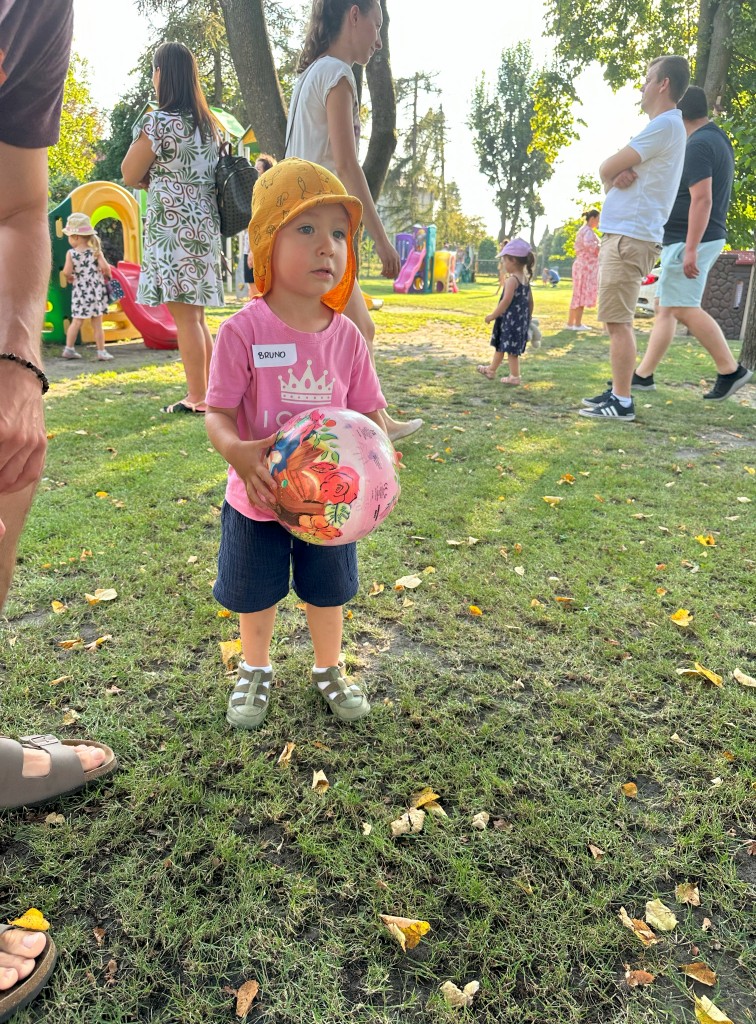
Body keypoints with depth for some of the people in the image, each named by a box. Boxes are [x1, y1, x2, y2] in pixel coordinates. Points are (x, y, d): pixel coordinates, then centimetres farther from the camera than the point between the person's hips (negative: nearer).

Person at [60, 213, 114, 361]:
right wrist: (108, 275, 6)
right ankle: (101, 351, 6)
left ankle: (69, 349, 12)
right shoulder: (95, 251, -4)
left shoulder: (71, 253, -6)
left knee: (76, 321, 10)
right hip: (96, 292, 0)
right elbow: (105, 267, -14)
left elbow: (66, 272, -15)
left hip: (80, 294, 0)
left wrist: (69, 278, 6)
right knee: (97, 324, 4)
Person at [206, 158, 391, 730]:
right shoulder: (244, 330, -18)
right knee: (255, 596, 17)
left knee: (329, 591, 19)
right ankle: (257, 671, 46)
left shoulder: (346, 335, -8)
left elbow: (370, 412, -1)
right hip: (259, 498, -2)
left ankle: (329, 669, 46)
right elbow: (219, 413, -16)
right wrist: (236, 451, -37)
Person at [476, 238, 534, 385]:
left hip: (510, 320, -9)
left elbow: (506, 301, -22)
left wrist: (493, 316, -15)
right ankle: (491, 369, 29)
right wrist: (528, 318, 22)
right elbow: (530, 302, 14)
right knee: (500, 345, 19)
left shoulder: (512, 280, -17)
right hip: (521, 320, 9)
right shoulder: (526, 279, 10)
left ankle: (514, 376, 10)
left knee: (511, 349, 2)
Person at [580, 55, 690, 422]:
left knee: (618, 320, -11)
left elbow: (606, 169, -14)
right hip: (621, 234, 10)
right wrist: (621, 175, -6)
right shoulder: (663, 126, 23)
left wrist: (613, 175, 8)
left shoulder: (665, 124, -10)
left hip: (630, 237, -10)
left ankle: (622, 402, -9)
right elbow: (613, 171, 16)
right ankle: (617, 391, 18)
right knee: (617, 320, 12)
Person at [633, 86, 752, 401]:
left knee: (684, 309, -10)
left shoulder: (697, 145, -15)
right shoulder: (717, 138, 17)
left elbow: (702, 200, -23)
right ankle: (643, 375, 14)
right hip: (693, 240, 11)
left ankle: (731, 370, -6)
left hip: (688, 241, -11)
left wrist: (691, 248, -25)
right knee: (666, 307, 10)